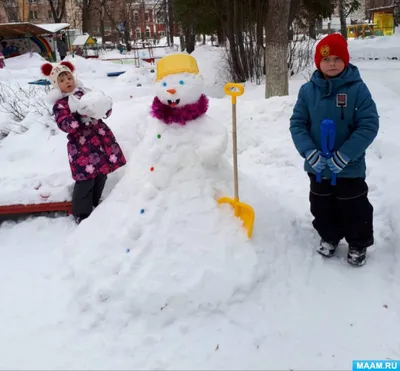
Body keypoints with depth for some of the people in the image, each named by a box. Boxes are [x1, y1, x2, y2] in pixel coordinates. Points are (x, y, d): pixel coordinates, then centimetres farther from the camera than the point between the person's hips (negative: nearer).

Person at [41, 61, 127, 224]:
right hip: (82, 145, -5)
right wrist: (82, 115, -30)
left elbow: (105, 110, 12)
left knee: (102, 174, 13)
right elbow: (65, 125, -18)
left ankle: (95, 203, 33)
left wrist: (105, 106, -12)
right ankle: (81, 212, 10)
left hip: (101, 138, 6)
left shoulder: (85, 93, 12)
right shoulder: (59, 105, -3)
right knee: (86, 178, -7)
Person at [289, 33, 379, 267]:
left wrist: (343, 156, -22)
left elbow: (369, 125, -15)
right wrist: (310, 152, -19)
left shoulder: (357, 88, -13)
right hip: (317, 167, 3)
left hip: (350, 167, -3)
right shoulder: (308, 90, -5)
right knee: (322, 207, 19)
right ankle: (329, 237, 44)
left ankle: (359, 244, 36)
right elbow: (297, 123, -4)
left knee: (354, 209, 12)